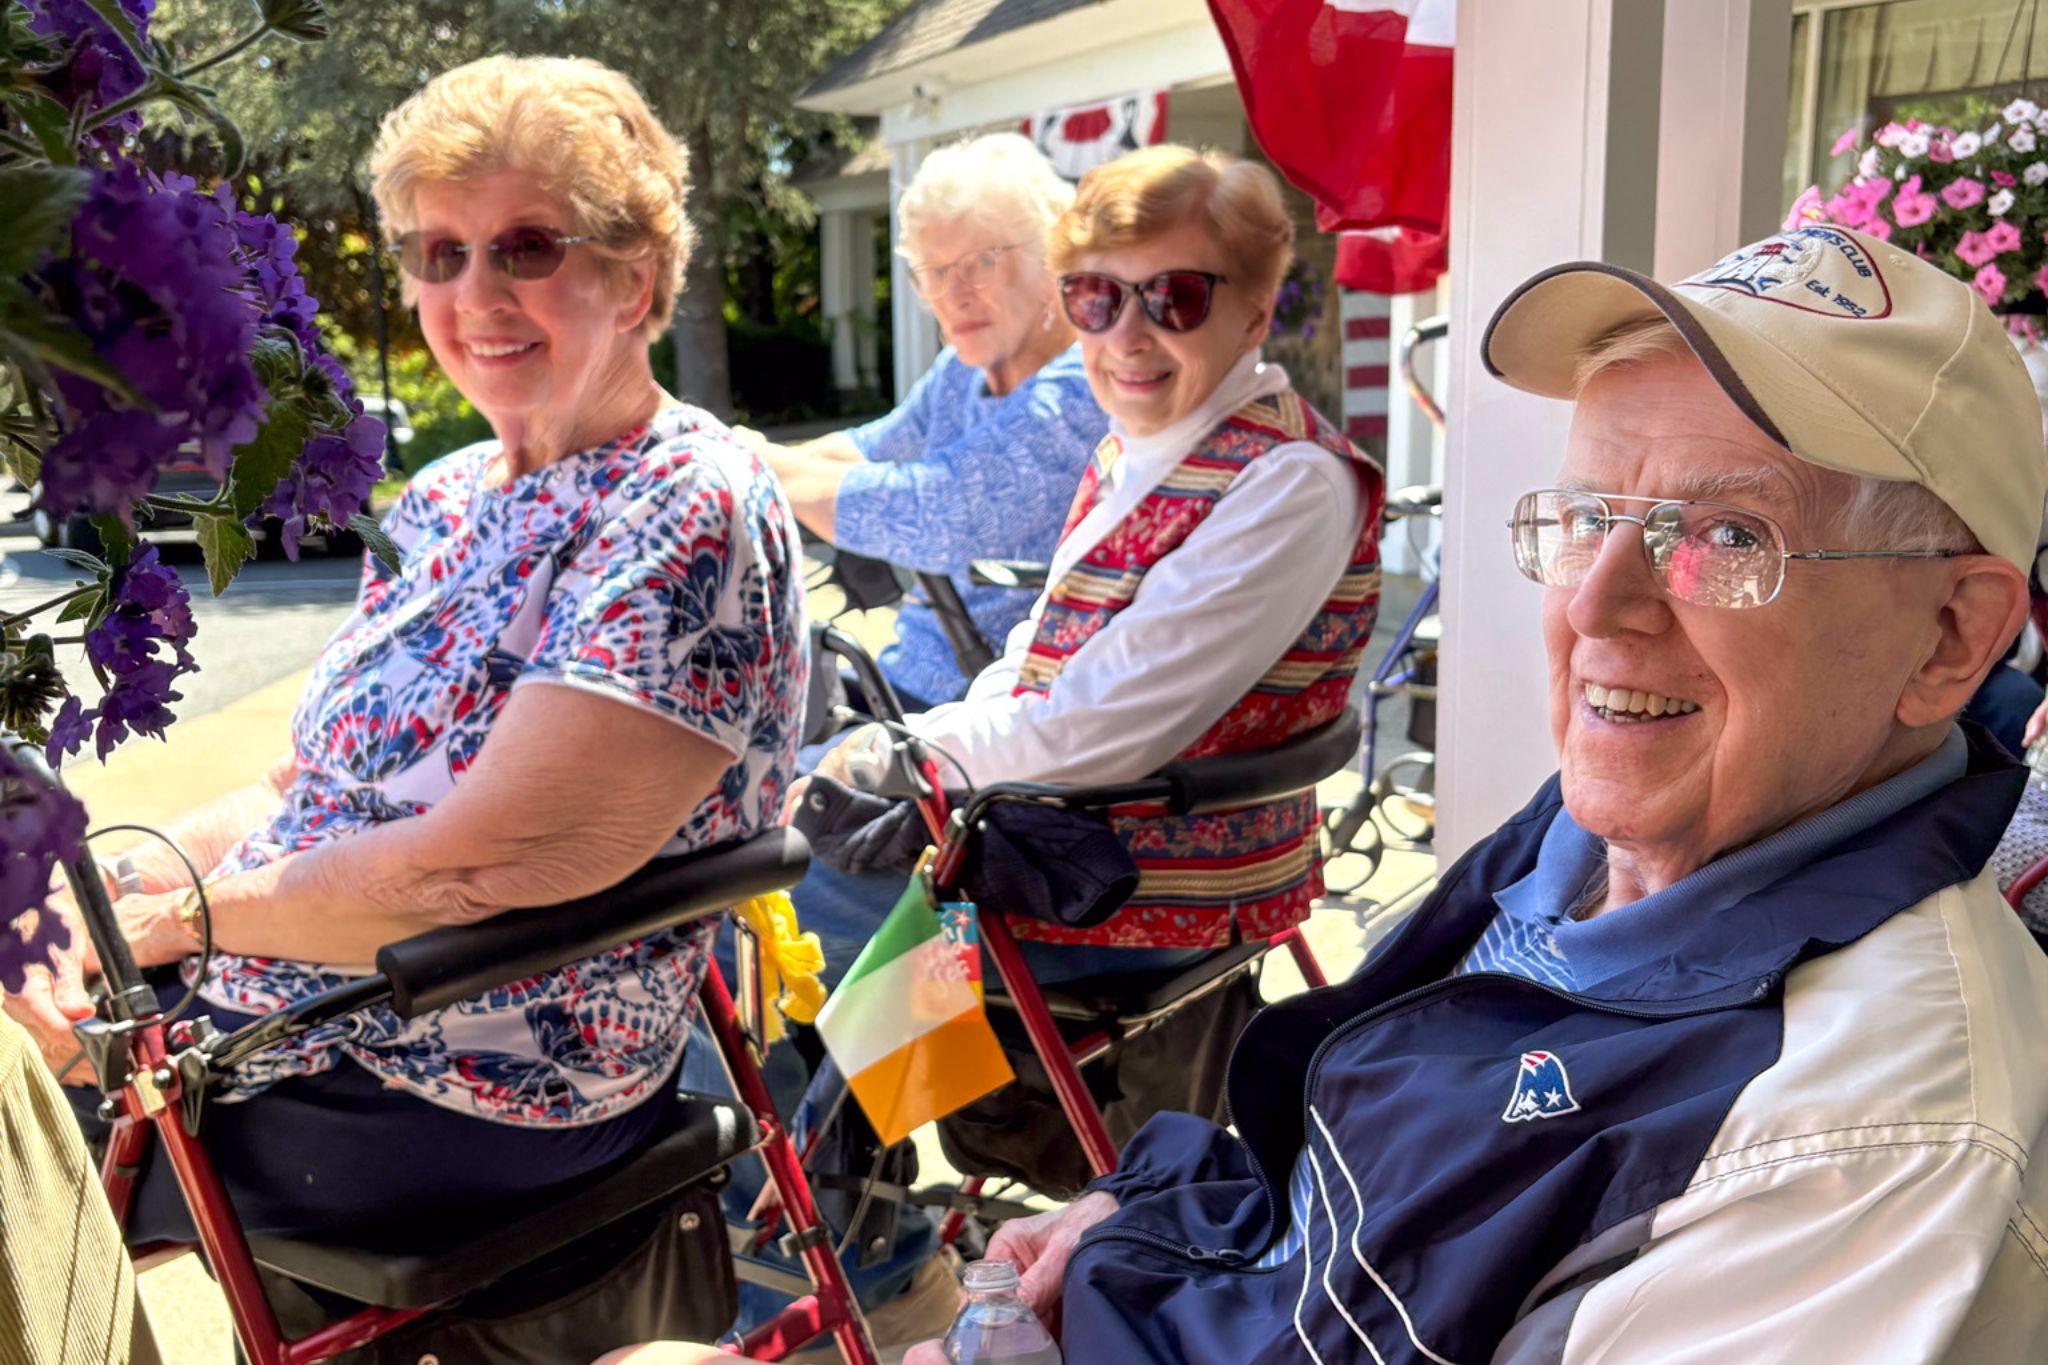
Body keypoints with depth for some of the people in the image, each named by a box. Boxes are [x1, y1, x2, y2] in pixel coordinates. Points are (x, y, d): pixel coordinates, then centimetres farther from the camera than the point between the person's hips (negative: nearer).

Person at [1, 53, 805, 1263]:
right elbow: (310, 790, 11)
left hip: (477, 1099, -8)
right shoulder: (445, 500, 9)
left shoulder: (691, 515, -19)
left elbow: (464, 871, -24)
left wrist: (181, 912, -12)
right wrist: (114, 887, -5)